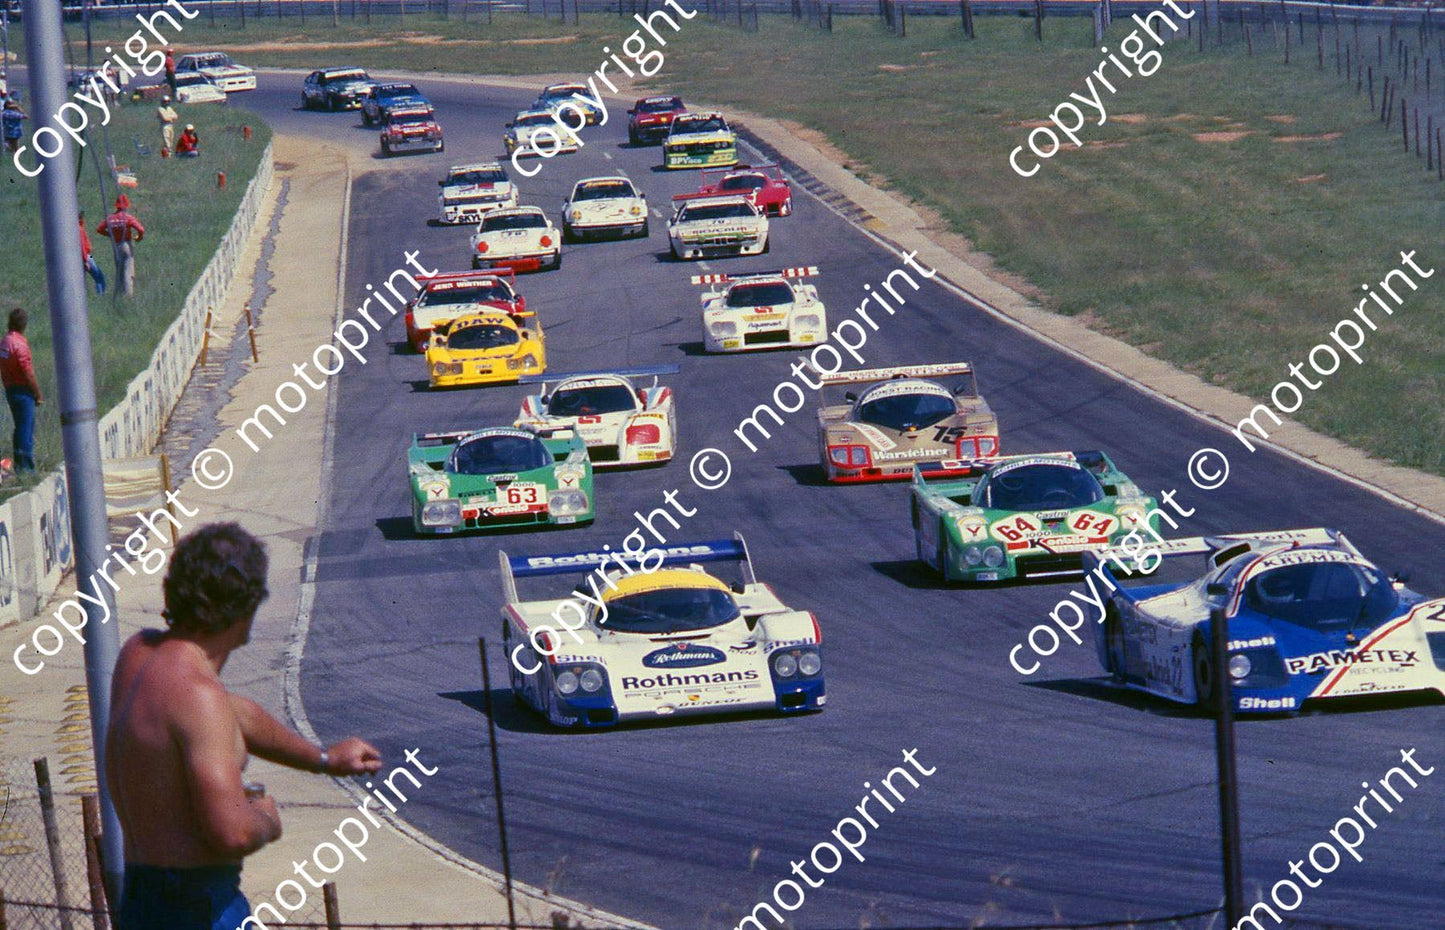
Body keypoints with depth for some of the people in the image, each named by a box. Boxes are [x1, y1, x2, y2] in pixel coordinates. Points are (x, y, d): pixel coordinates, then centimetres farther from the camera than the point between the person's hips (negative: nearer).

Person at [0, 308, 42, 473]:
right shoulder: (19, 344, -19)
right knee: (27, 430, -3)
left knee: (20, 428, 17)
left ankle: (19, 465, 22)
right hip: (23, 390, -8)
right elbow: (28, 374, -19)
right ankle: (27, 467, -2)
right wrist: (38, 394, -8)